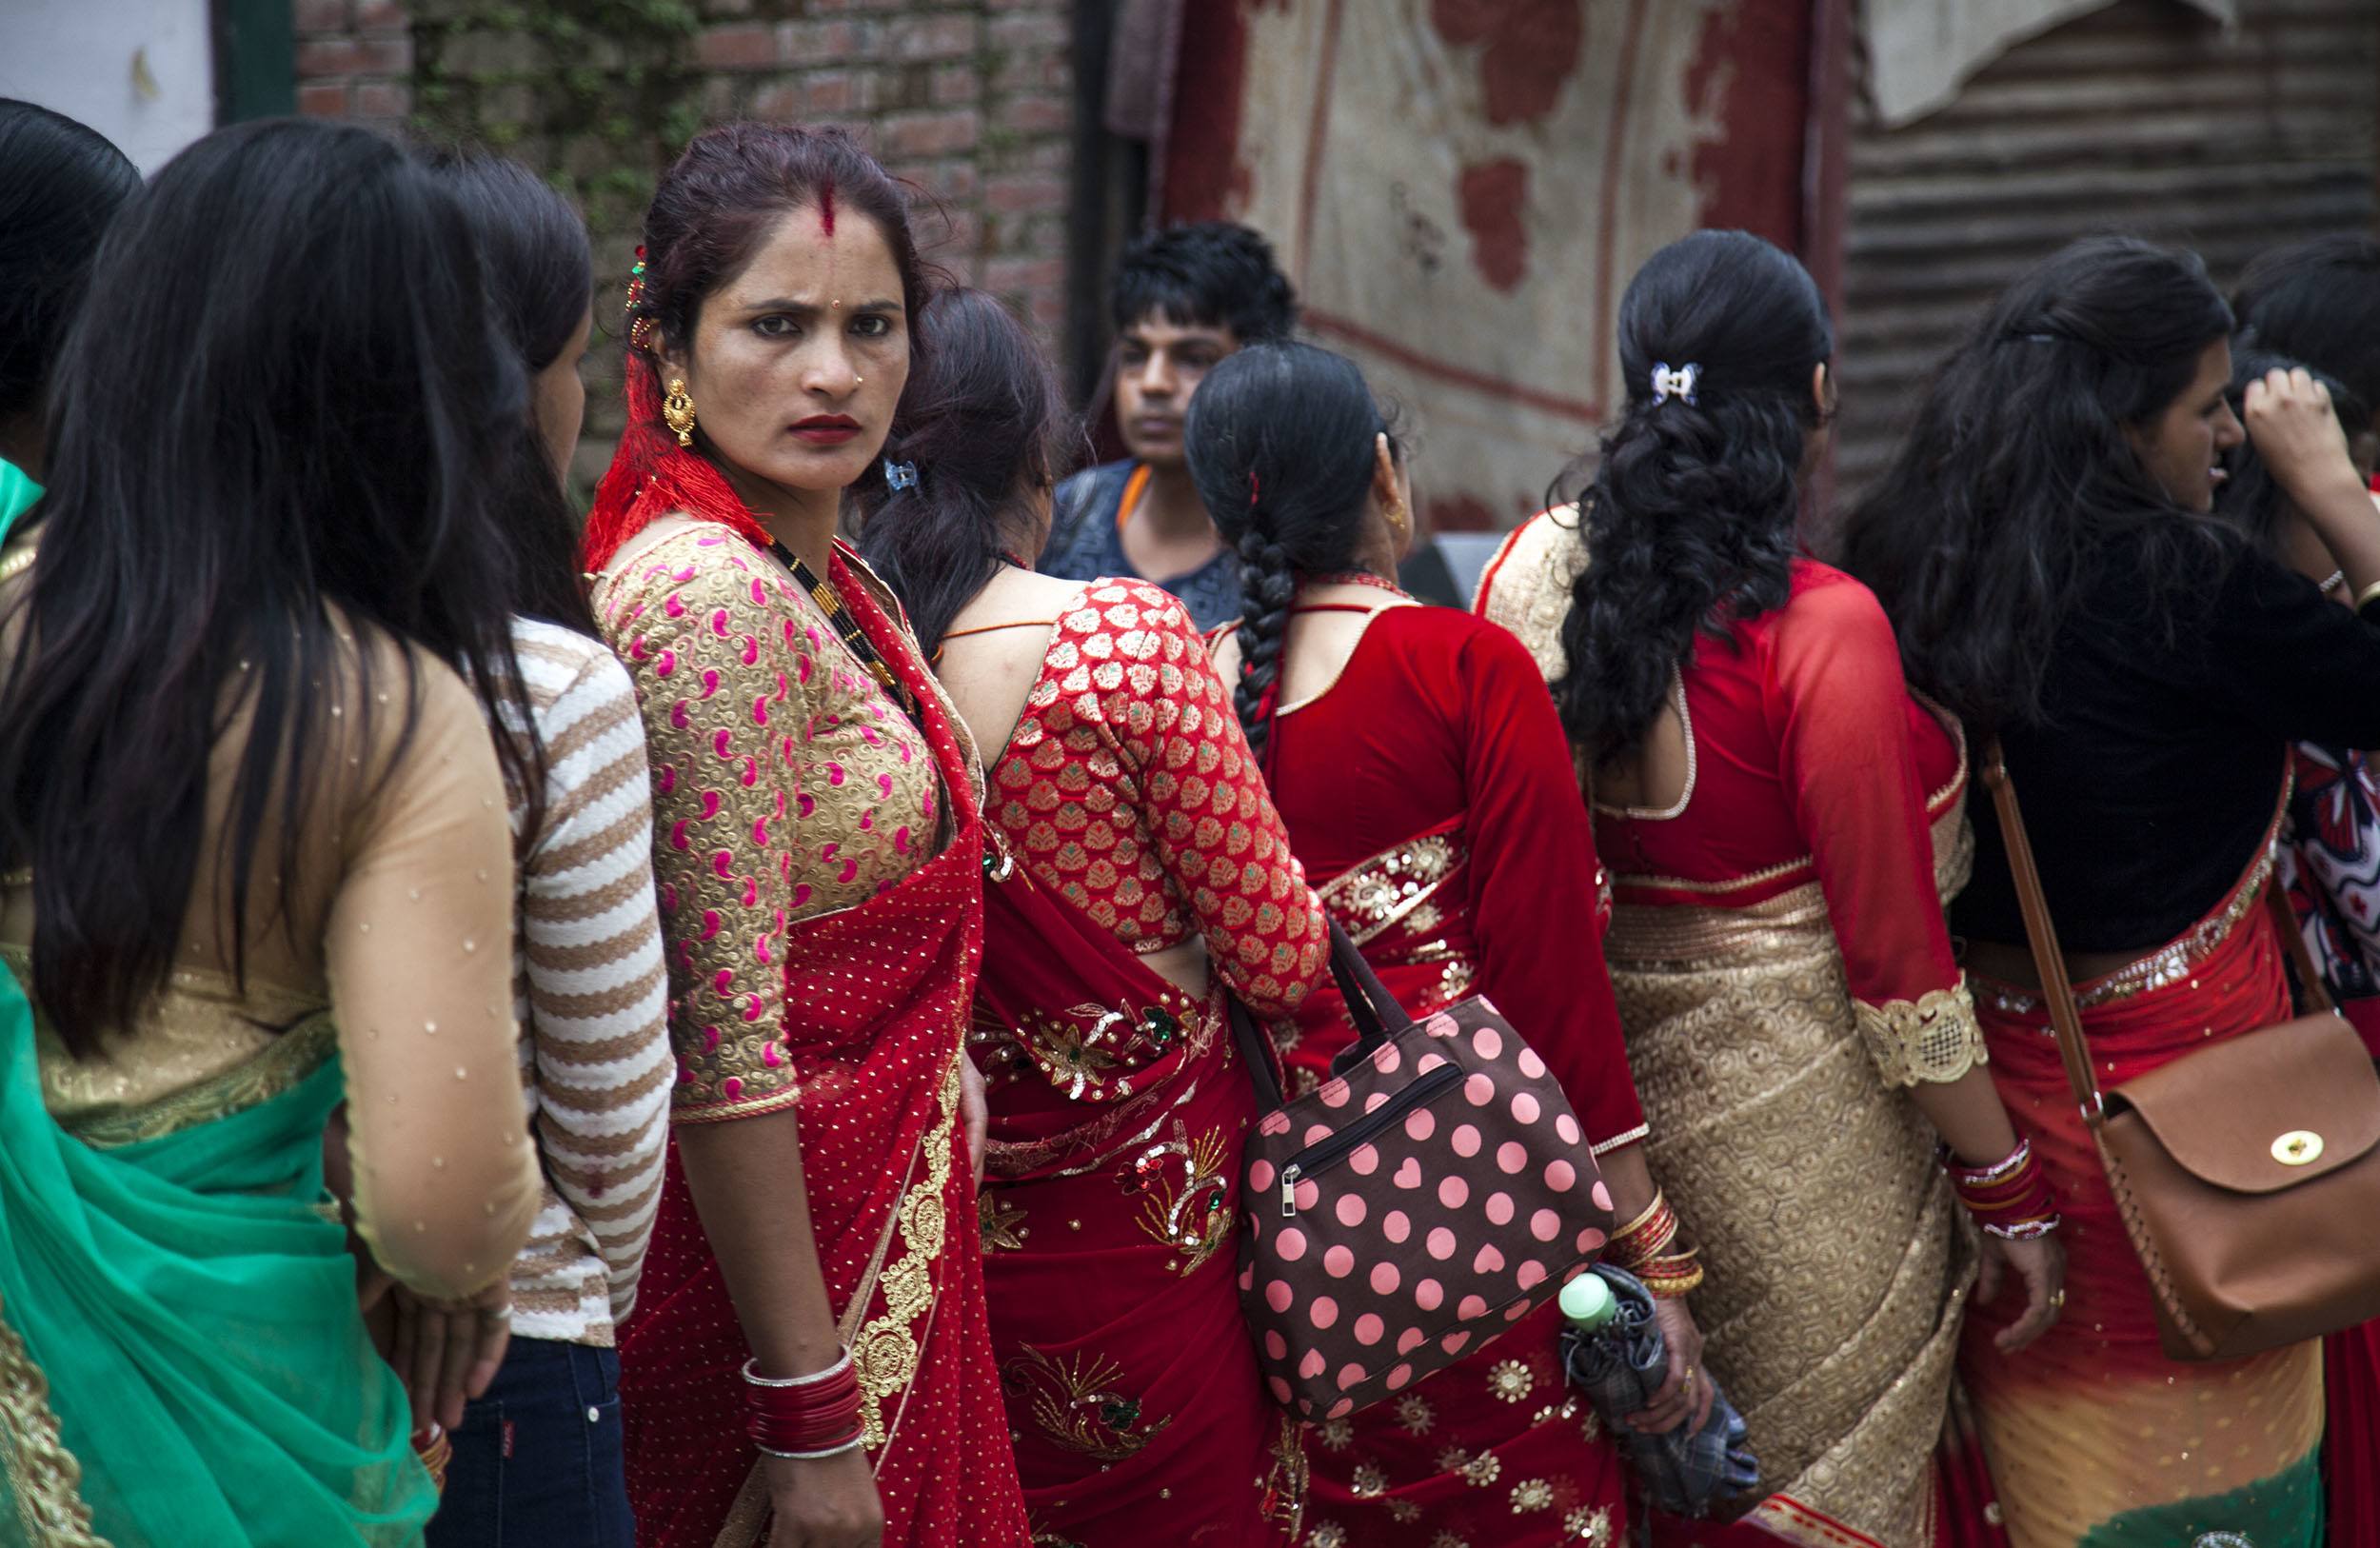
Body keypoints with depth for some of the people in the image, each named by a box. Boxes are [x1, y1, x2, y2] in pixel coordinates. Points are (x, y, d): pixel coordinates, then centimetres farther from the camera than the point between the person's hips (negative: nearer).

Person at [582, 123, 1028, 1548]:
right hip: (780, 1255, -9)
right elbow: (722, 1050, -24)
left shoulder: (839, 588, 8)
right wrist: (811, 1412, -23)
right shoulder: (709, 598, -21)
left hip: (887, 1229, 9)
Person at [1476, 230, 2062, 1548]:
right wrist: (2011, 1192, -5)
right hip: (1797, 1129, -6)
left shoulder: (1530, 577, -3)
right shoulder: (1822, 632, -20)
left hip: (1602, 1084, 6)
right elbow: (1895, 960, -16)